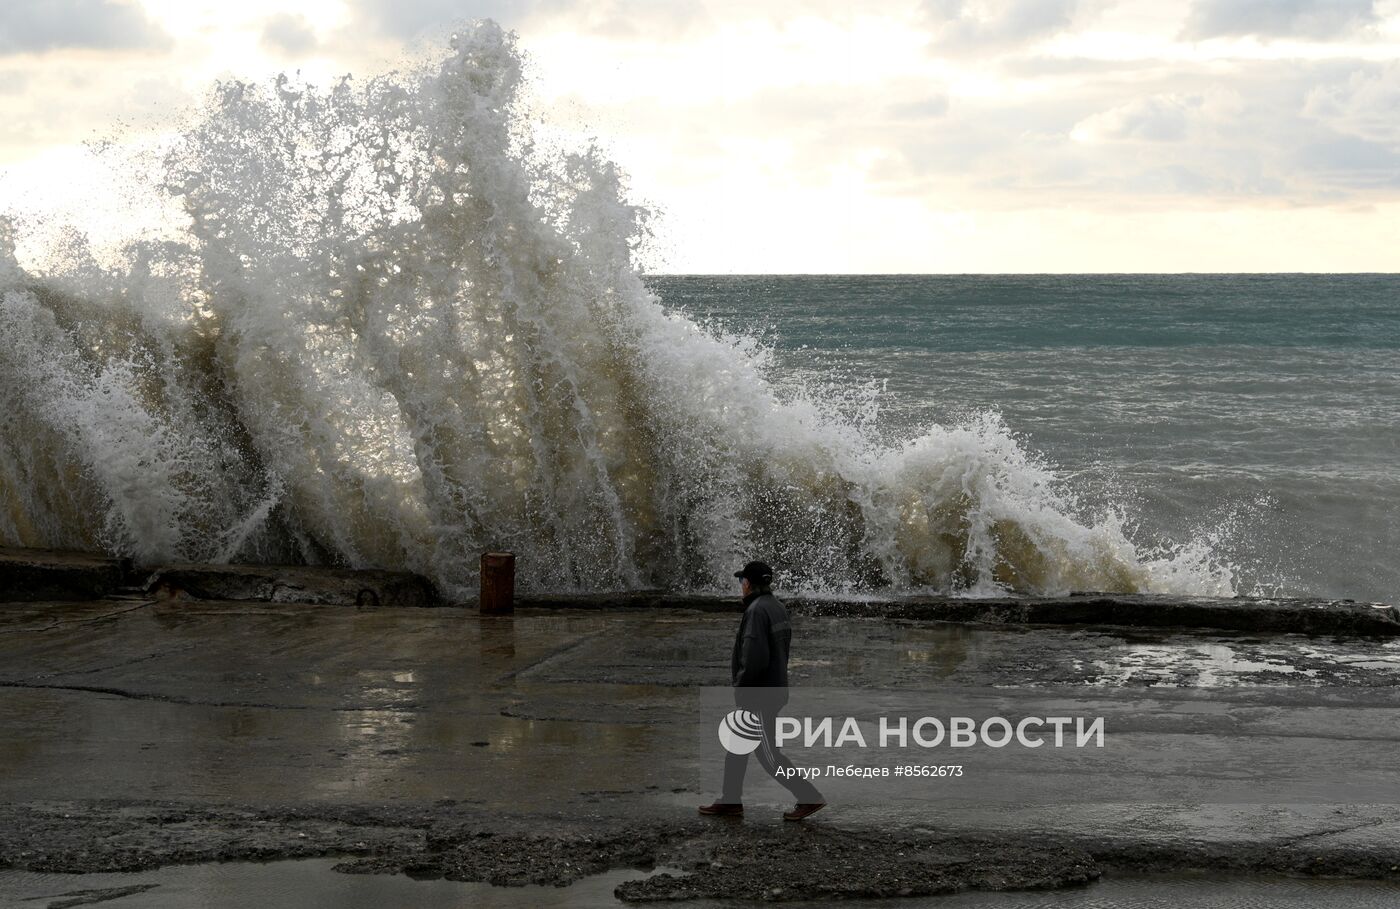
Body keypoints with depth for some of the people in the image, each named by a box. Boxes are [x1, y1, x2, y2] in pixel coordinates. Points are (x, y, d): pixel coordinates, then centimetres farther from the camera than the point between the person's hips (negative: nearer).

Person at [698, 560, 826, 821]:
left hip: (758, 696, -10)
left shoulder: (757, 611, -21)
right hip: (774, 689, 10)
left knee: (768, 754, -3)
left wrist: (740, 686, -14)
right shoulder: (777, 608, 8)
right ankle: (731, 800, 24)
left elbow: (755, 658, -27)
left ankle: (809, 797, -2)